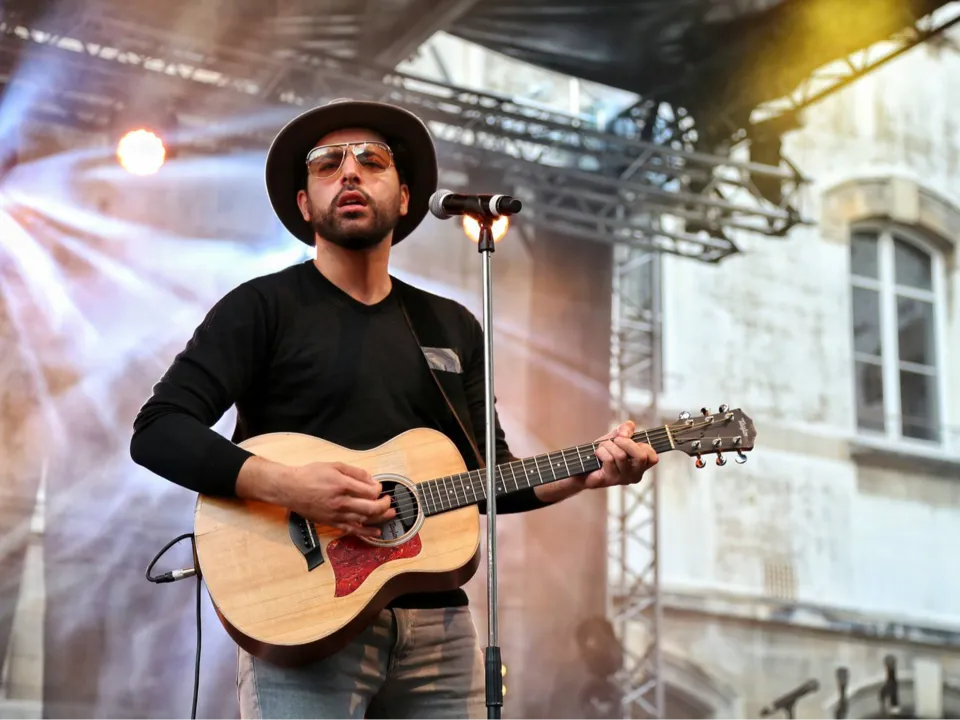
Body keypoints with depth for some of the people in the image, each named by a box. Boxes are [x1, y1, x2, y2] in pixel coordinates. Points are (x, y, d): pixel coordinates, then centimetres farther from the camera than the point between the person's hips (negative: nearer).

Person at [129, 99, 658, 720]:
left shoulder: (454, 328, 15)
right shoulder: (264, 308, -1)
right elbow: (158, 430, -10)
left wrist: (584, 474, -1)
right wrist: (287, 486, -22)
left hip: (436, 623, 5)